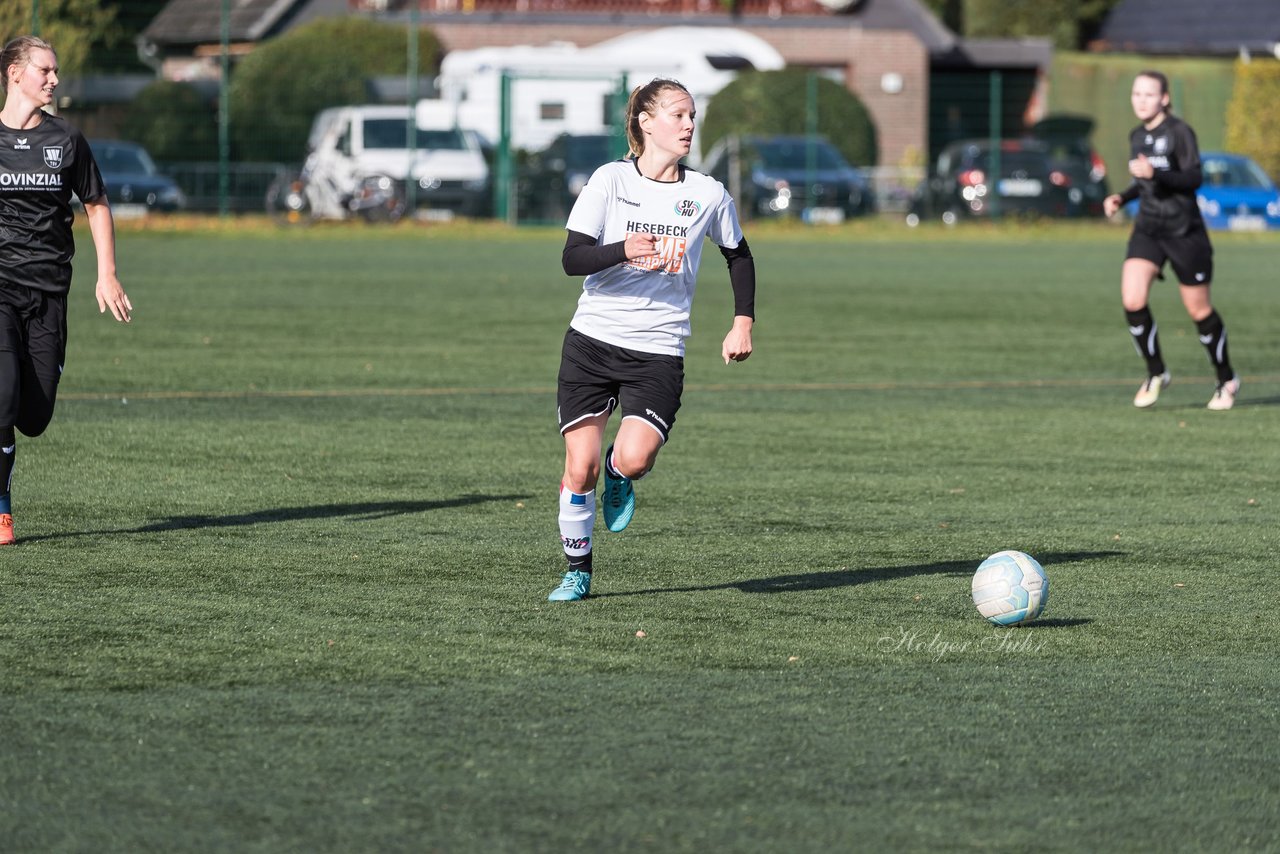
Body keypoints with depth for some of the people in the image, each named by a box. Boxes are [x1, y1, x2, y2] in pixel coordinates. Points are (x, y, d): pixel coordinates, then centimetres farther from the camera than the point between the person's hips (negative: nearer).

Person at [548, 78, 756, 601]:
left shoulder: (708, 195, 3)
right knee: (579, 467, -5)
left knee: (634, 458, -21)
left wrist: (743, 322, 10)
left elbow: (738, 255, 20)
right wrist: (623, 251, -28)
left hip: (658, 351, 0)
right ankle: (577, 572, 15)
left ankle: (618, 475, 17)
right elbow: (572, 258, -10)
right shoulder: (610, 180, -3)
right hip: (592, 341, 0)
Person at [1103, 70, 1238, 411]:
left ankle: (1227, 380, 23)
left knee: (1199, 309, 4)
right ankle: (1156, 373, 4)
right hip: (1147, 228, 5)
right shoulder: (1137, 136, 10)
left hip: (1184, 230, -5)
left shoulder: (1179, 132, -11)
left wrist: (1155, 174, -31)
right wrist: (1122, 197, 7)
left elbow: (1193, 178, -18)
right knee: (1132, 300, -15)